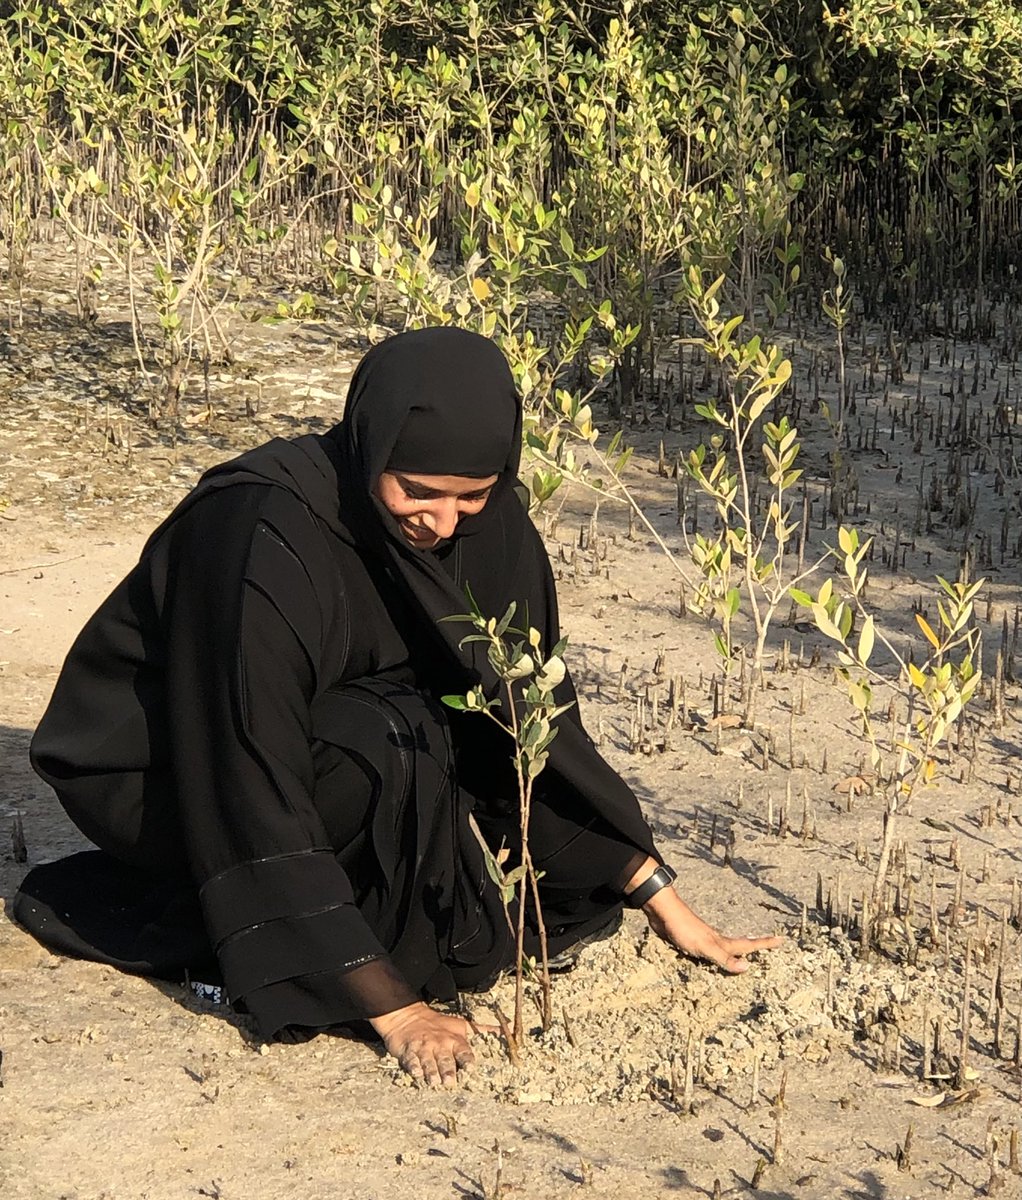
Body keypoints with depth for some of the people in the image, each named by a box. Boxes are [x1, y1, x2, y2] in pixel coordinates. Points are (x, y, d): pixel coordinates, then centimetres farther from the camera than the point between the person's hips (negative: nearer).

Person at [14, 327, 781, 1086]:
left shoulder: (486, 523, -14)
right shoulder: (262, 533, -34)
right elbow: (252, 787, -34)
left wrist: (665, 903, -9)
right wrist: (393, 1009, -34)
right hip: (144, 778, -8)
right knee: (391, 749, -33)